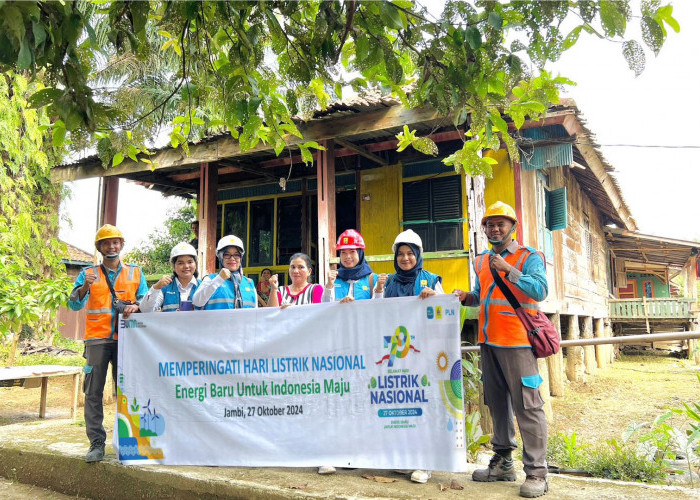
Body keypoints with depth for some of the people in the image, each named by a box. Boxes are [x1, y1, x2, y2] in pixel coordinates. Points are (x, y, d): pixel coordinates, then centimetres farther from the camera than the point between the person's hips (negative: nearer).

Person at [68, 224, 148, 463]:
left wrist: (136, 306, -12)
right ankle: (97, 443, 2)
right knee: (94, 392, -3)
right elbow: (75, 304, 0)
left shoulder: (135, 273, 14)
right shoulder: (88, 274, 11)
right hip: (97, 339, 0)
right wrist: (86, 286, -18)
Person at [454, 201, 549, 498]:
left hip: (517, 342, -7)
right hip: (488, 342, 7)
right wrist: (467, 297, 6)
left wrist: (509, 270, -22)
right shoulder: (481, 261, 17)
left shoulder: (528, 257, -3)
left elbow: (540, 291, -16)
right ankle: (503, 463, 25)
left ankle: (536, 472, 3)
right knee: (497, 403, 13)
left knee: (527, 405, -5)